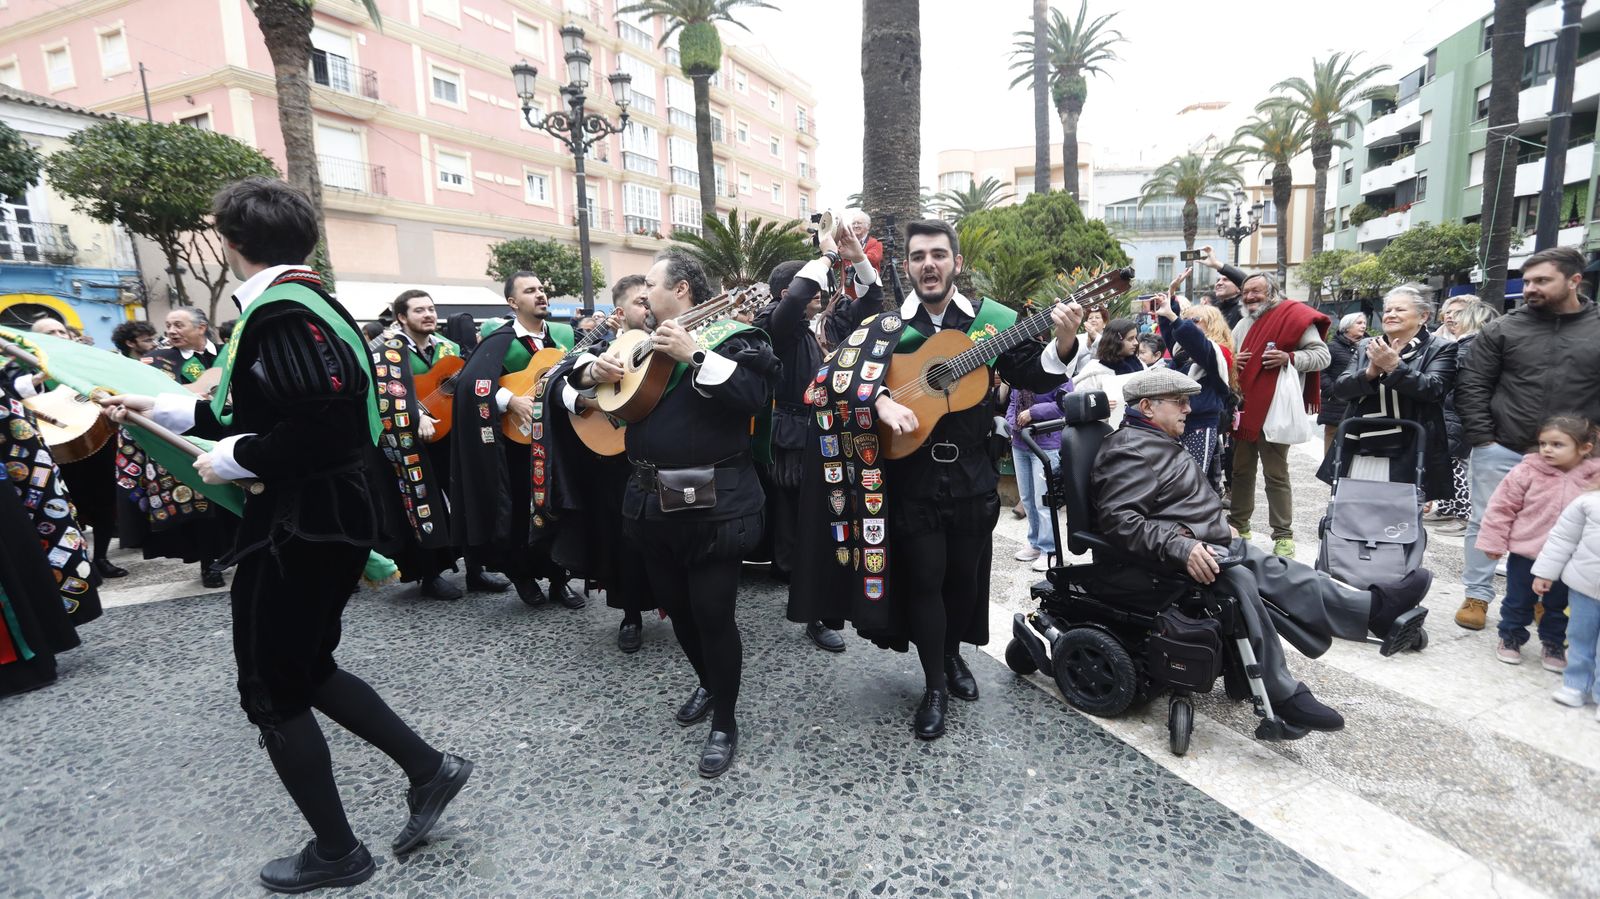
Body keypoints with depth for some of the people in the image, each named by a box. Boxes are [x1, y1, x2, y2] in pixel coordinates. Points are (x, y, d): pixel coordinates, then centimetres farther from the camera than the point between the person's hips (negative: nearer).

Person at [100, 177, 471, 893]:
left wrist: (234, 461, -15)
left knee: (272, 691, 7)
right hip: (327, 518, 10)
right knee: (306, 669, 21)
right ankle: (427, 768, 23)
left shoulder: (281, 310, -18)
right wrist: (163, 409, 21)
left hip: (301, 526, -10)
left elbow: (324, 425, -29)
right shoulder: (303, 301, 13)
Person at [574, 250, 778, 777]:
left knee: (712, 611, -1)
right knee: (673, 603, 18)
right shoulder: (646, 340, 15)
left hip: (713, 504, -7)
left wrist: (694, 355, -23)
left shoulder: (733, 335, -6)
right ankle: (708, 682, 43)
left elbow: (755, 395, -23)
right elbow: (576, 385, 22)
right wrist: (593, 372, -1)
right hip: (653, 500, 8)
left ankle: (725, 724, 20)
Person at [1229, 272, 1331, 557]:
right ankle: (1239, 523, 26)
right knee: (1241, 469, 14)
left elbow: (1322, 355, -7)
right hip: (1243, 408, 6)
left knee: (1276, 474, 0)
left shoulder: (1295, 317, -5)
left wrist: (1290, 358, -23)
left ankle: (1283, 535, 9)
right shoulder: (1243, 324, 16)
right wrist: (1231, 361, 1)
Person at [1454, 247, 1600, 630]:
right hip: (1501, 451, -1)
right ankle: (1478, 595, 19)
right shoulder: (1503, 329, -1)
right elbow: (1471, 386, 0)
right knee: (1485, 522, 6)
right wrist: (1482, 439, -6)